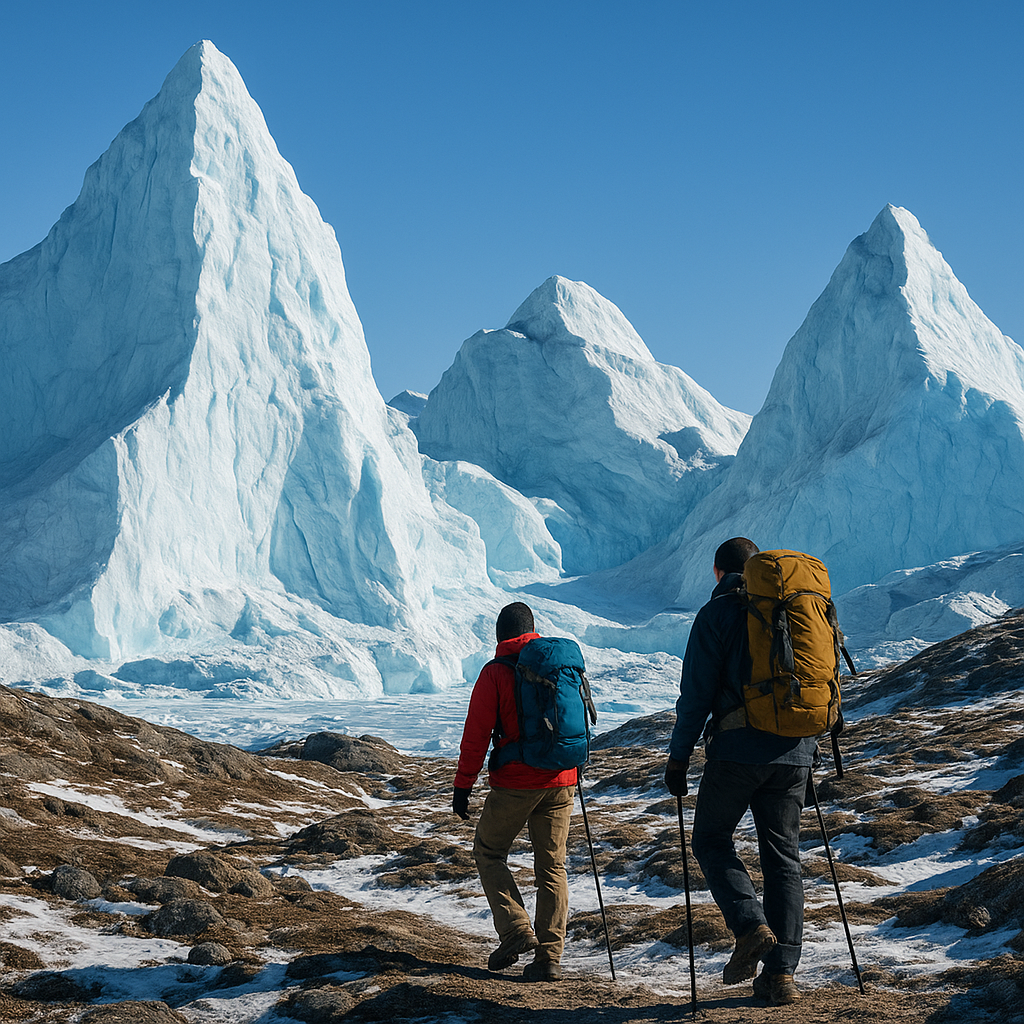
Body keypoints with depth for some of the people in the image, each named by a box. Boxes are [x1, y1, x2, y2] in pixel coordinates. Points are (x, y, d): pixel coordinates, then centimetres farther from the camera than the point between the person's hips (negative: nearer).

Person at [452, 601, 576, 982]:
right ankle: (550, 955, 4)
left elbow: (477, 733, -9)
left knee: (488, 852, 14)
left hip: (514, 784, -4)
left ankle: (516, 930, 0)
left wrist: (463, 786, -3)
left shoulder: (495, 673, -7)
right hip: (560, 782, 4)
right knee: (552, 866, 8)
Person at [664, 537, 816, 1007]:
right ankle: (781, 973, 5)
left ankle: (750, 925, -8)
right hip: (793, 753, 5)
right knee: (783, 858, 9)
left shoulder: (717, 613, -2)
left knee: (711, 839, 14)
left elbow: (697, 693, -6)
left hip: (738, 749, -4)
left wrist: (678, 756, 1)